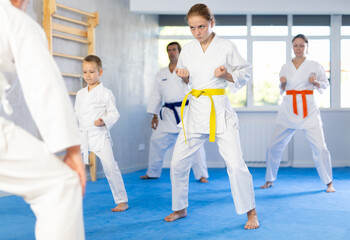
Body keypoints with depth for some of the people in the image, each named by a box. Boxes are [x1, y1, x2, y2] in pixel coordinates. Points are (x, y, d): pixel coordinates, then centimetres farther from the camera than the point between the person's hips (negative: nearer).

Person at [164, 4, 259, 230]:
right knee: (178, 162, 7)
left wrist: (227, 75, -15)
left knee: (235, 163, -12)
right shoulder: (187, 50, 7)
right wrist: (183, 76, -4)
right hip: (195, 109, 4)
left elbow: (246, 72, 3)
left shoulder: (227, 47, -4)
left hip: (220, 109, -4)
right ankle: (180, 209, 28)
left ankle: (251, 213, 5)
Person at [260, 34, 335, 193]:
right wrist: (283, 83, -4)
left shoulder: (315, 66, 2)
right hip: (288, 110, 3)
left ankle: (328, 183, 10)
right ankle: (270, 180, 19)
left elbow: (325, 84, 11)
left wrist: (316, 82, -10)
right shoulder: (285, 67, 10)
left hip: (309, 110, -2)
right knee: (274, 146, 1)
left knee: (319, 147, -8)